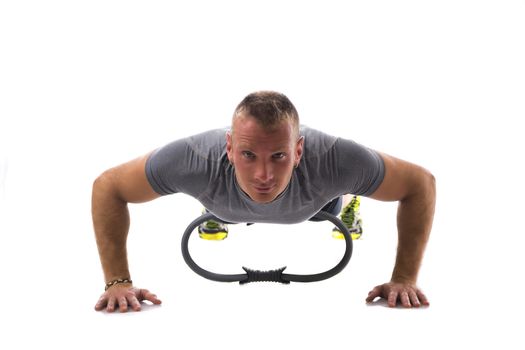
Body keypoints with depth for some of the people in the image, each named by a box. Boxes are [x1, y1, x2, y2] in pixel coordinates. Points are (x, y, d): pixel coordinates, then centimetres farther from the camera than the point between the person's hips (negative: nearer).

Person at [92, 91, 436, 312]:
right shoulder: (197, 159, -50)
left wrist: (404, 278, -36)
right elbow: (108, 187, -34)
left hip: (312, 206, 0)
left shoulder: (331, 160, -50)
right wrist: (118, 281, -38)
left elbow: (421, 183, -34)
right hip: (228, 211, 1)